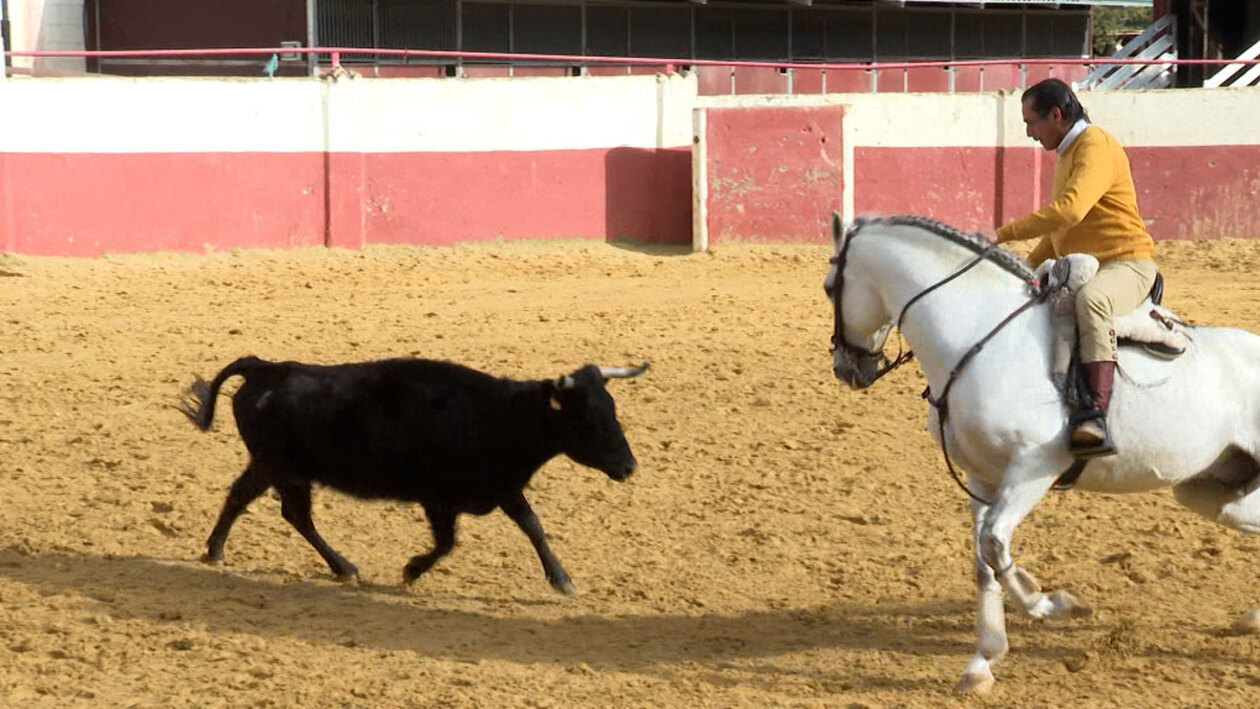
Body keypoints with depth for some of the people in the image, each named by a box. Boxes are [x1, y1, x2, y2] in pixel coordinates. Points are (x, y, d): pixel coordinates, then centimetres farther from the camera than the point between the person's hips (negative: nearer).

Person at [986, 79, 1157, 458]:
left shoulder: (1096, 147, -13)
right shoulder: (1067, 153, 20)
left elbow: (1069, 210, -29)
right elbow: (1061, 227, 30)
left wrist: (1003, 235, -26)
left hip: (1126, 263, -11)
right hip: (1082, 271, 11)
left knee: (1091, 300, -42)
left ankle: (1096, 417, -55)